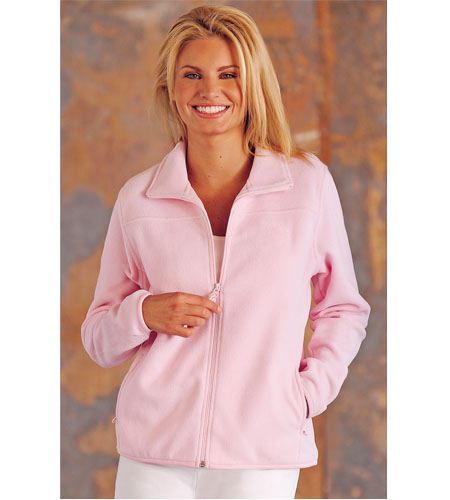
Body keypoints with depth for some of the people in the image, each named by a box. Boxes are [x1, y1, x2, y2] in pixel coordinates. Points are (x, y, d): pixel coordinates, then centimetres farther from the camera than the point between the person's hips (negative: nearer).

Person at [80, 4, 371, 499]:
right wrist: (145, 313, -7)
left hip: (261, 457, -1)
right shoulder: (138, 199, 5)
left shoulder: (308, 183, 3)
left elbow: (344, 310, 14)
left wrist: (308, 392, 1)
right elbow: (98, 339, 12)